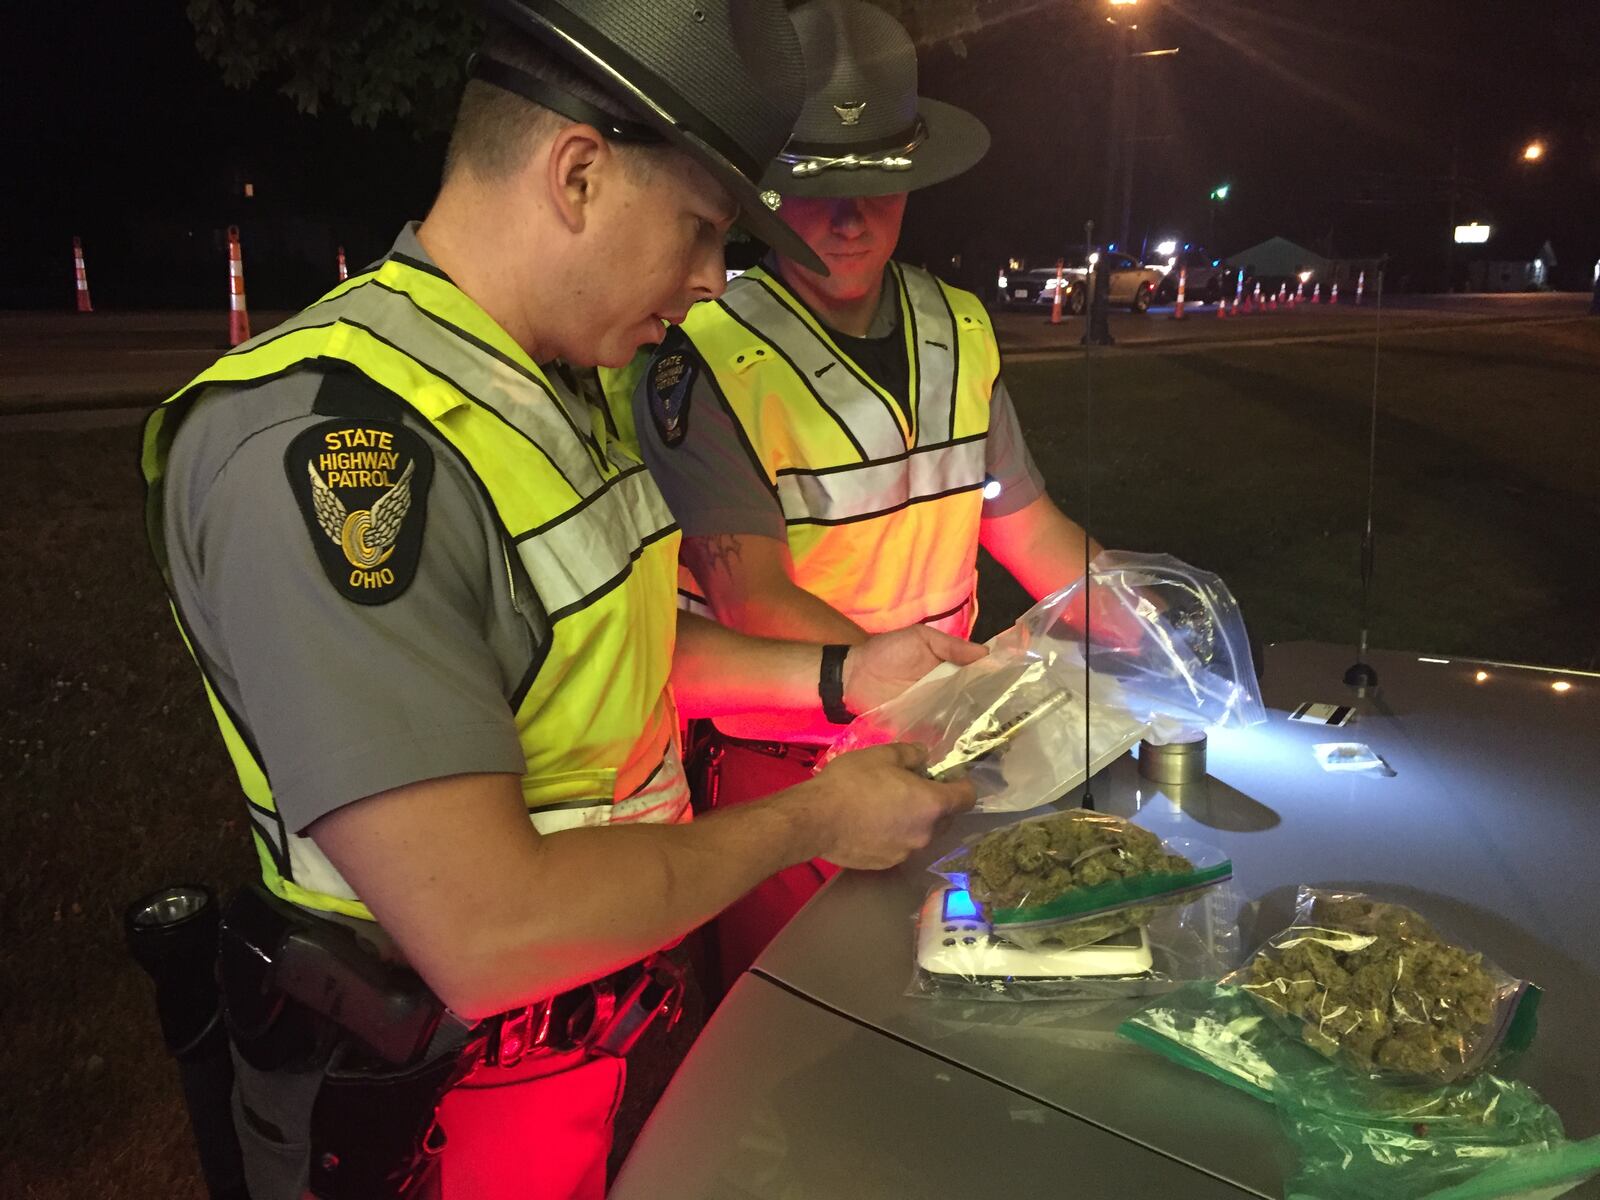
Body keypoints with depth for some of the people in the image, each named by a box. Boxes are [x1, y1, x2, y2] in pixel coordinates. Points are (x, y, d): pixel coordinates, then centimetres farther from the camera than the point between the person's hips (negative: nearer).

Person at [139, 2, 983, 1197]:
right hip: (447, 1103, -8)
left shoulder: (562, 395, 3)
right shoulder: (326, 442, -29)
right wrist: (813, 818, -20)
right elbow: (489, 935, -32)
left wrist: (840, 677, 2)